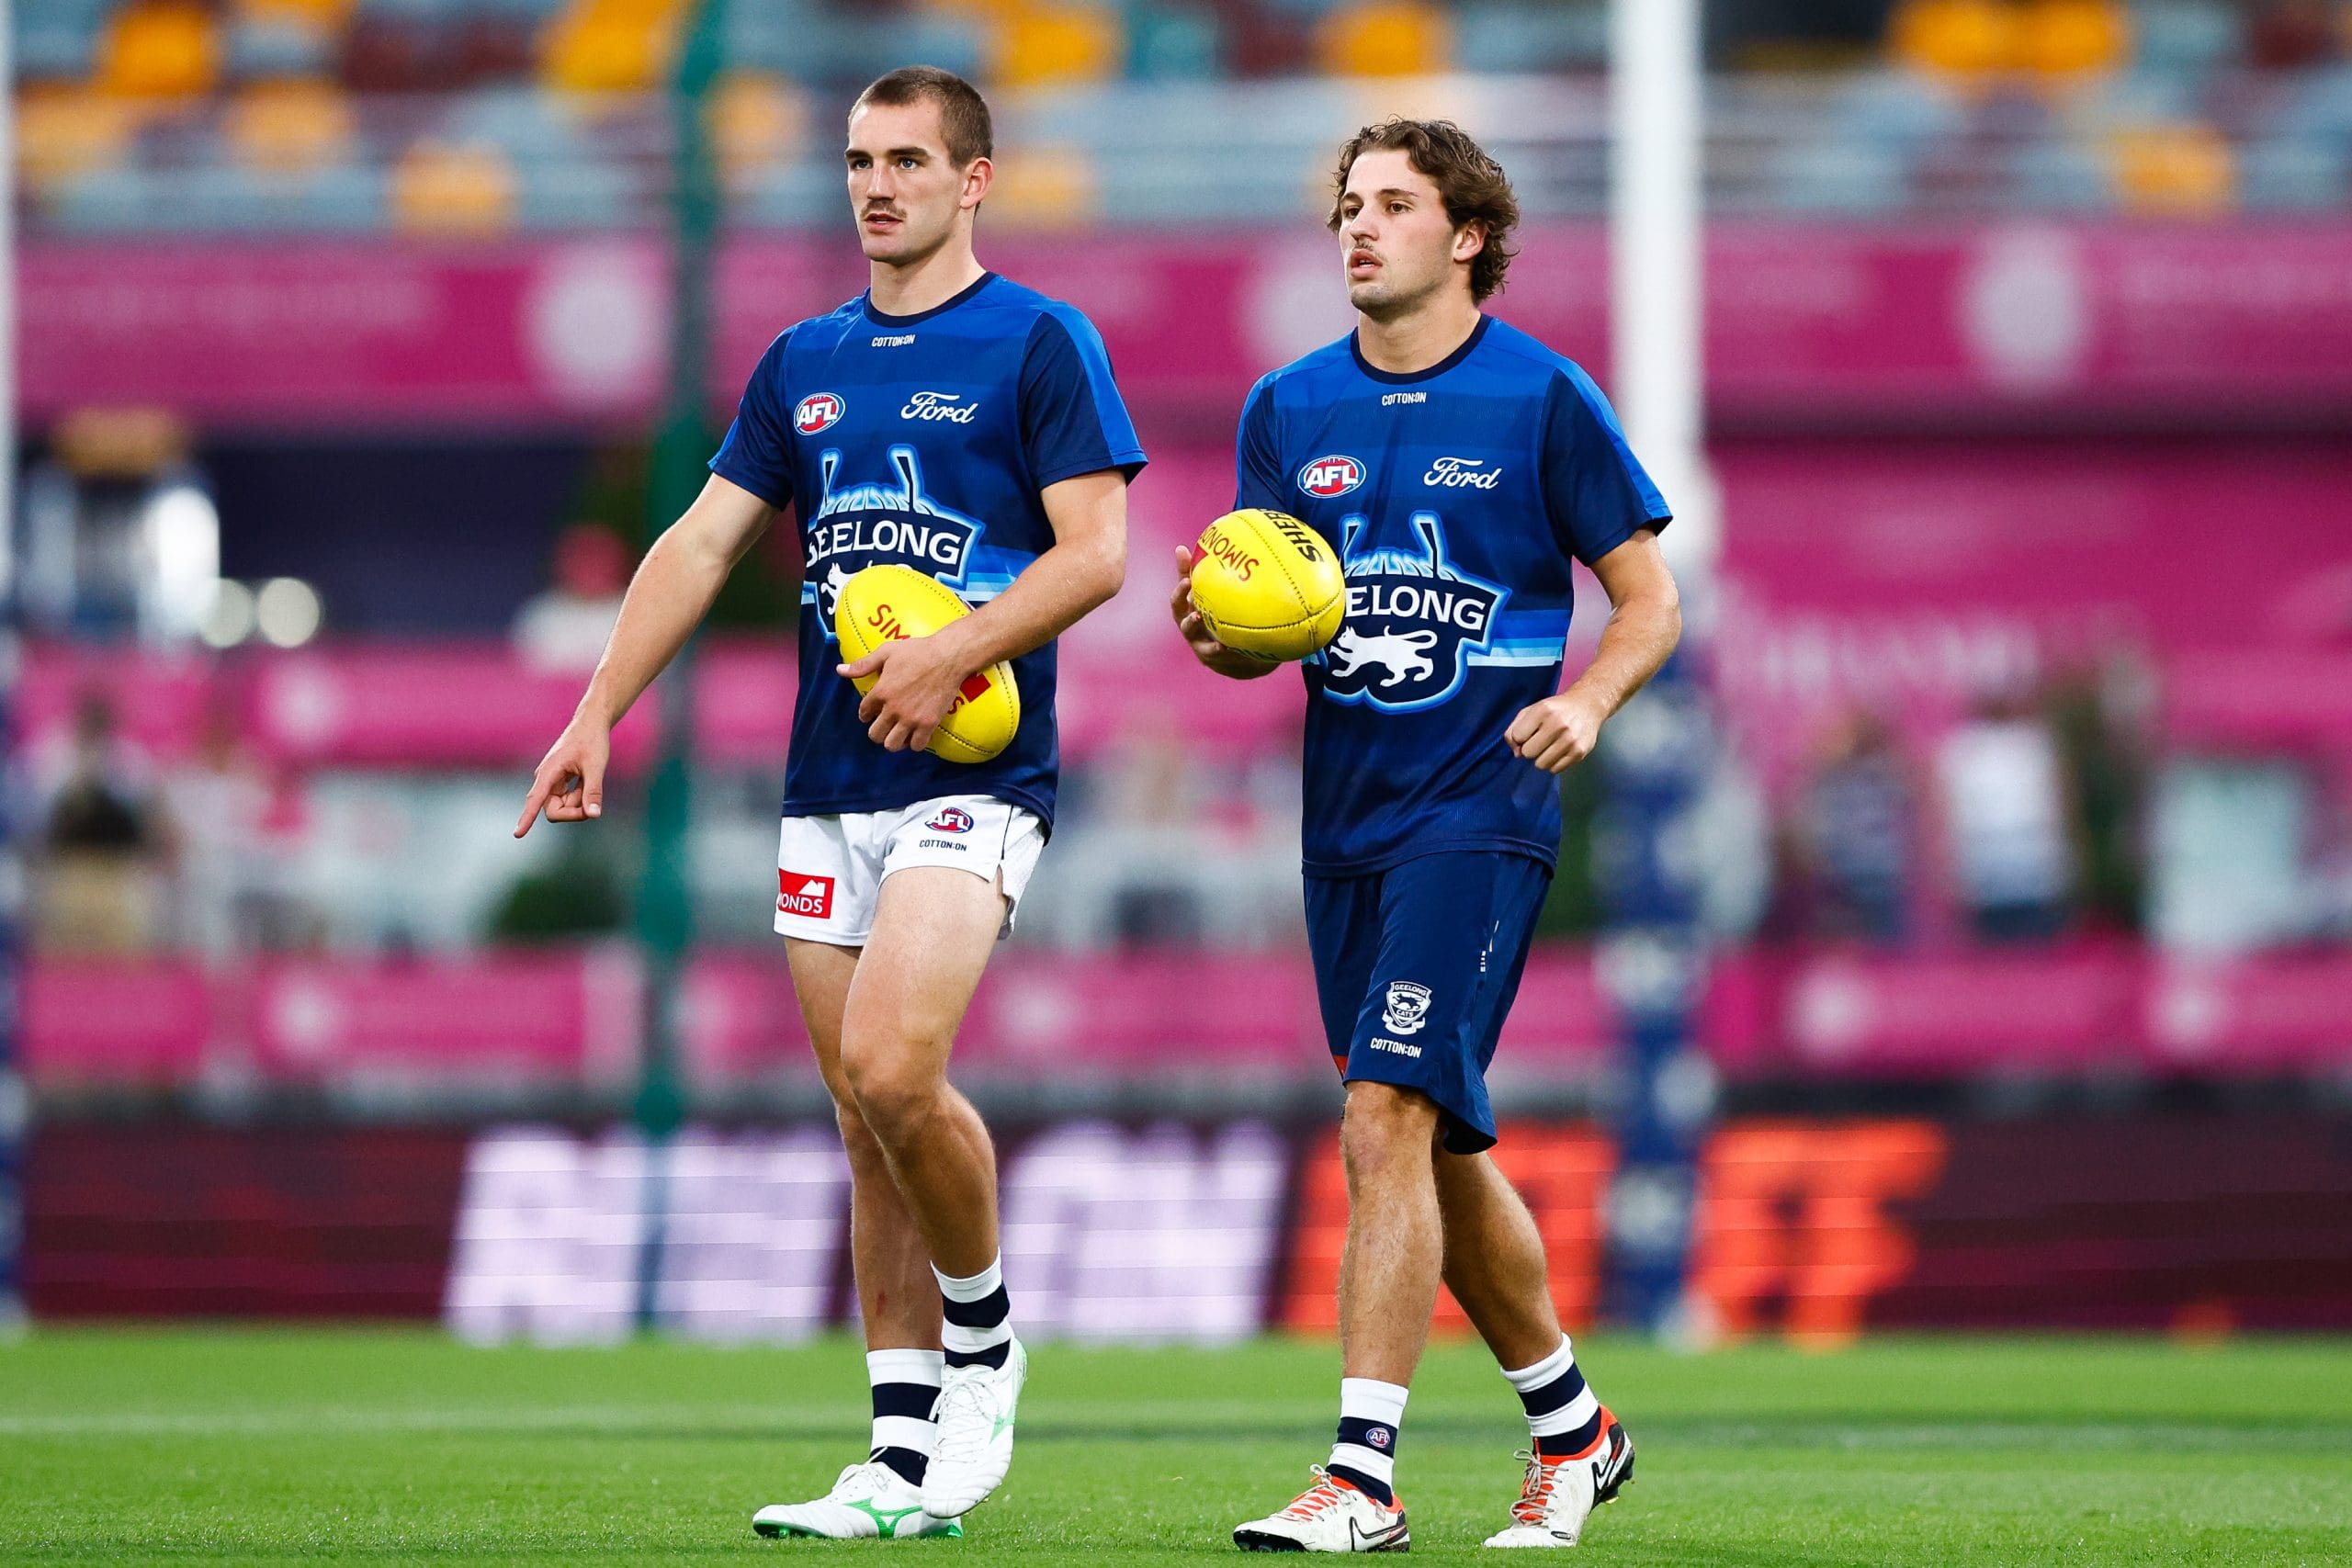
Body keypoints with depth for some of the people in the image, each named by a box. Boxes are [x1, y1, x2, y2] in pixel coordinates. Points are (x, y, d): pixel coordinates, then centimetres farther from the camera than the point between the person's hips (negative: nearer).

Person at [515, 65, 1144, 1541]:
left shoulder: (1039, 342, -1)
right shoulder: (802, 363, 15)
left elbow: (1097, 549, -8)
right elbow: (702, 543, 15)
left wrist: (955, 654, -19)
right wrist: (598, 714, 6)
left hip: (969, 779, -6)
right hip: (827, 791, 6)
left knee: (890, 1068, -23)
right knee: (867, 1125, 4)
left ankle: (984, 1338, 2)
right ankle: (908, 1462, 7)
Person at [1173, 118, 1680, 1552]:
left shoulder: (1543, 398, -3)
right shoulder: (1290, 408, 10)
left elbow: (1651, 599, 0)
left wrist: (1587, 700, -19)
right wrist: (1218, 634, -8)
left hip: (1481, 813, -6)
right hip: (1346, 823, 6)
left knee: (1389, 1119, -18)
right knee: (1436, 1150, 13)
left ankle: (1364, 1477, -19)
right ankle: (1573, 1427, 31)